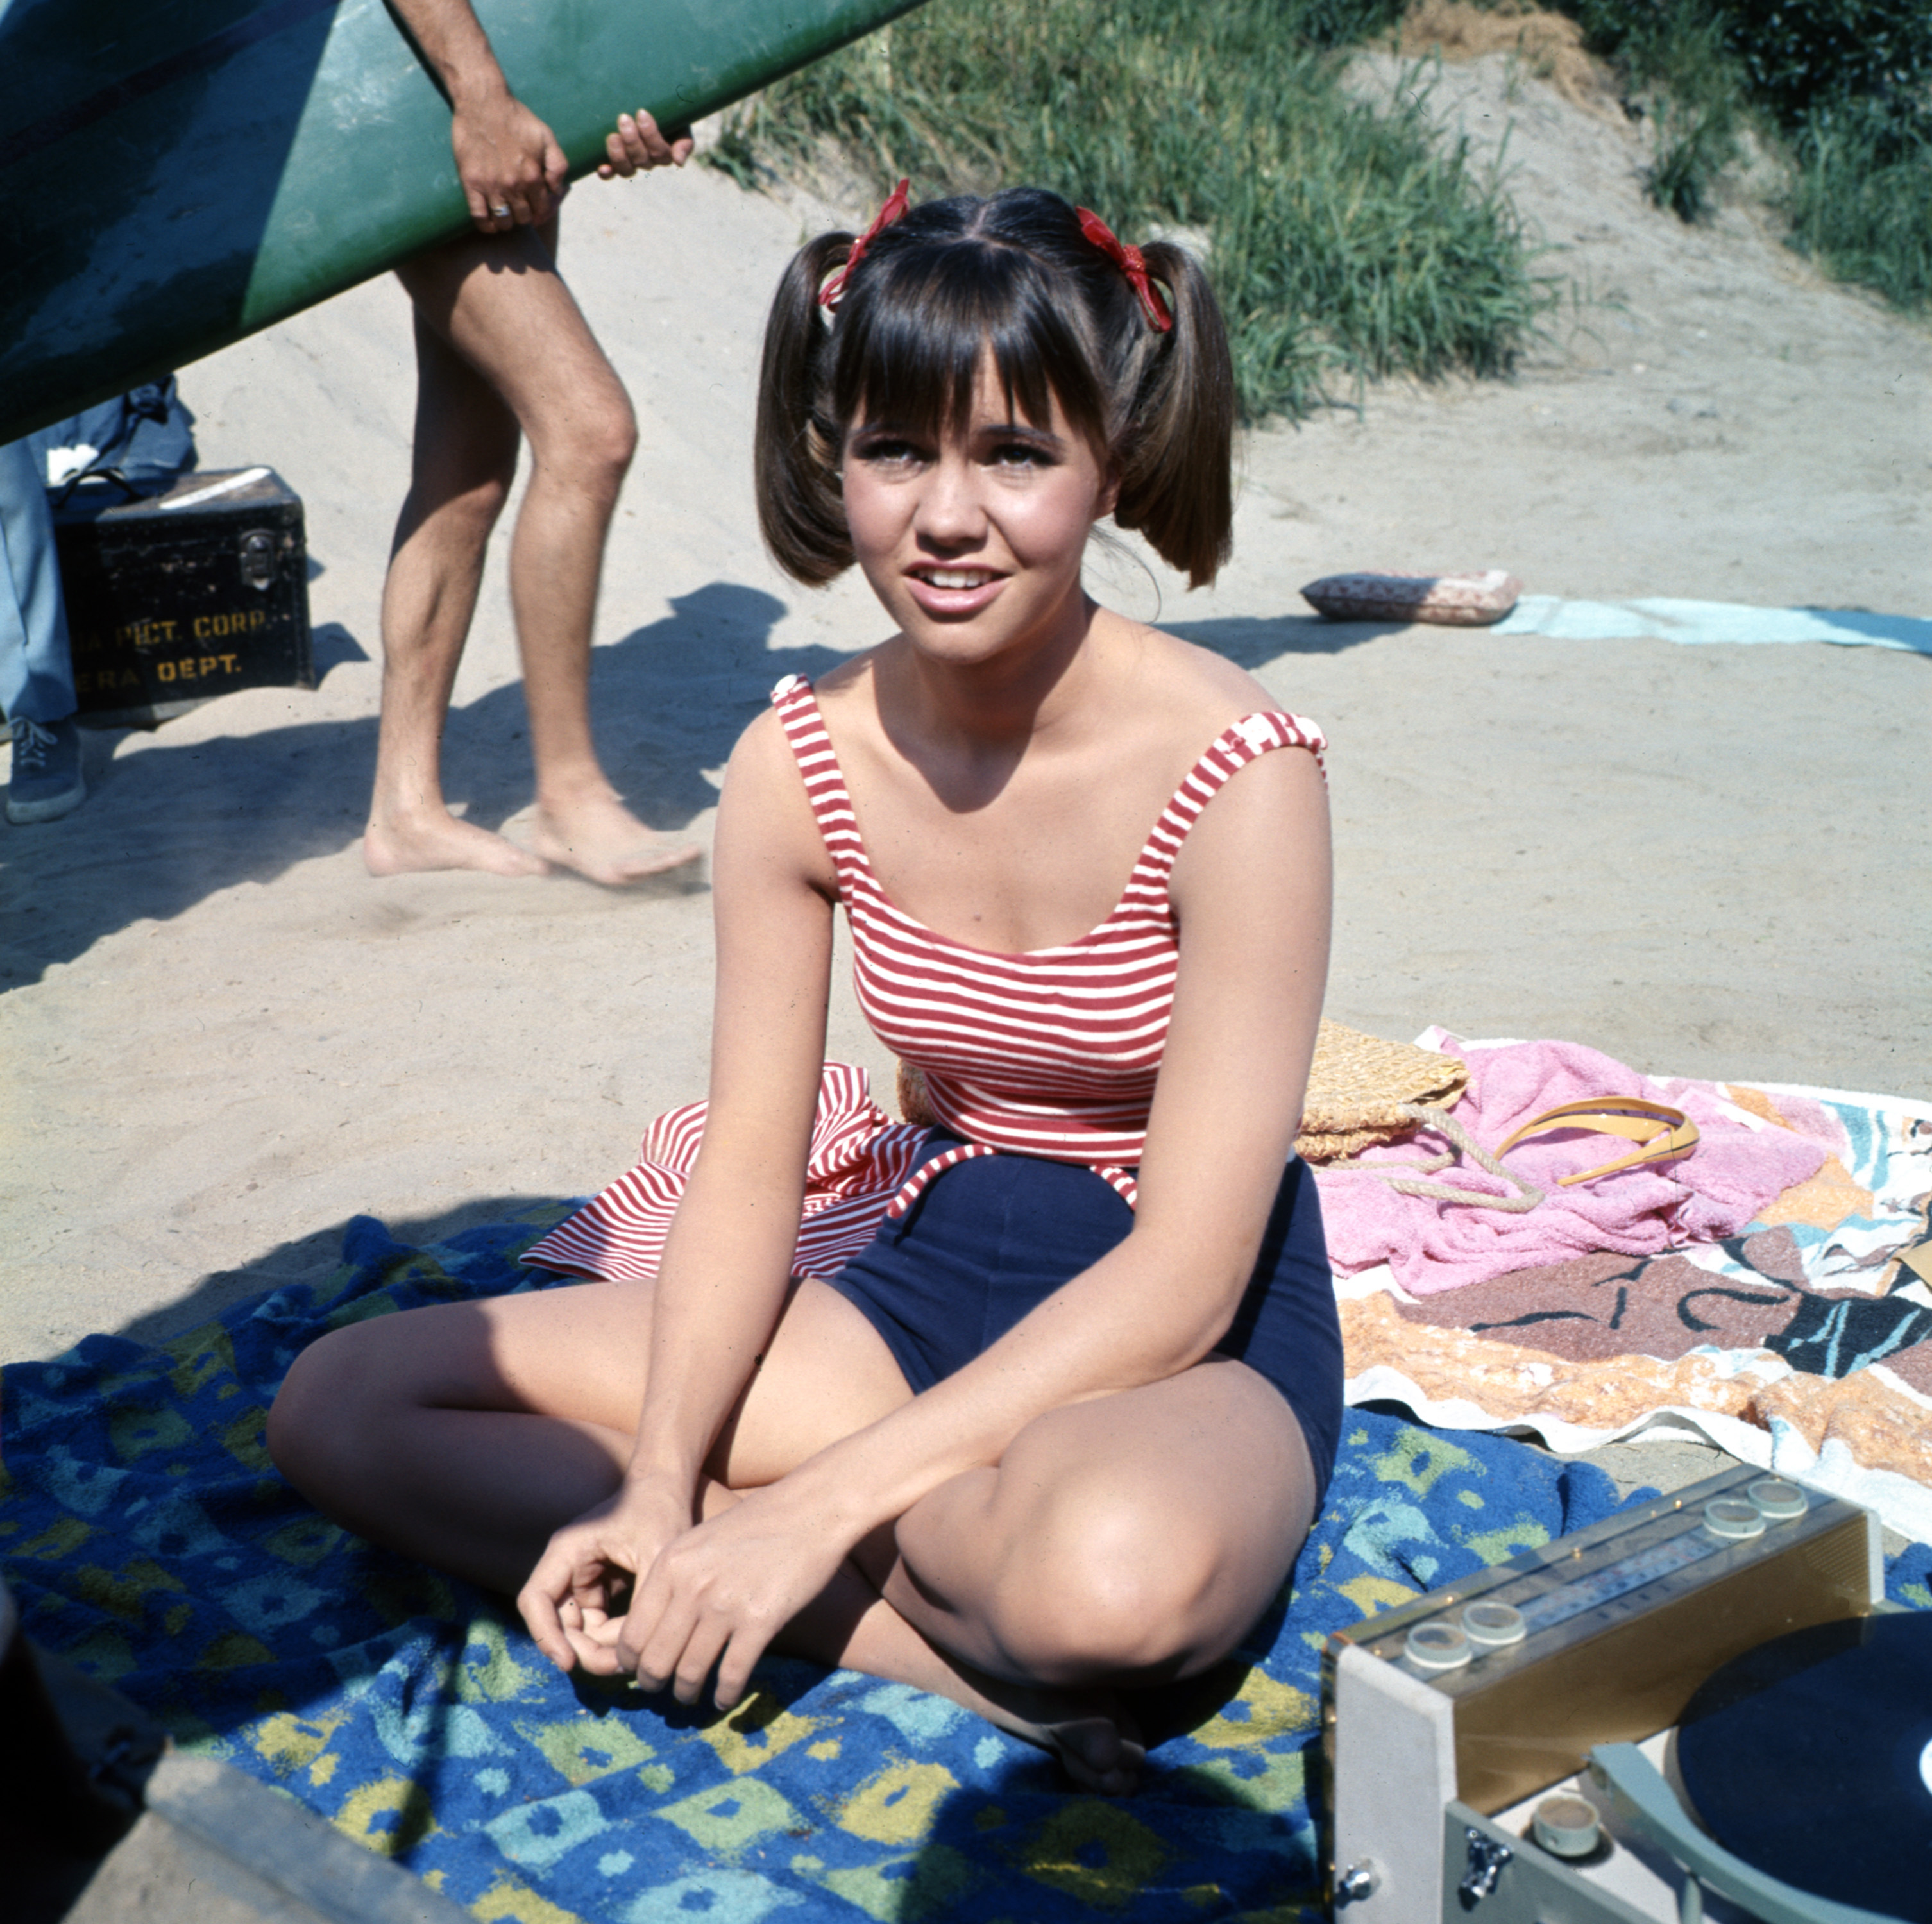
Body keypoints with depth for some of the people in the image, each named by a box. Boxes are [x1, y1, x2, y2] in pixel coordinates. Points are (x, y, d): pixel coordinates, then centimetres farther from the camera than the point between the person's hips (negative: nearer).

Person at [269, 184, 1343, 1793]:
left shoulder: (1232, 770, -21)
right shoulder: (802, 767, -6)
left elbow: (1185, 1272, -22)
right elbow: (747, 1172, -2)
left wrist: (817, 1504, -27)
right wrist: (658, 1485, -19)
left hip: (1201, 1342, -5)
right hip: (937, 1274, 6)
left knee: (1116, 1568, -44)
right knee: (344, 1403, -6)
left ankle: (837, 1570, -9)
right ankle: (953, 1652, -14)